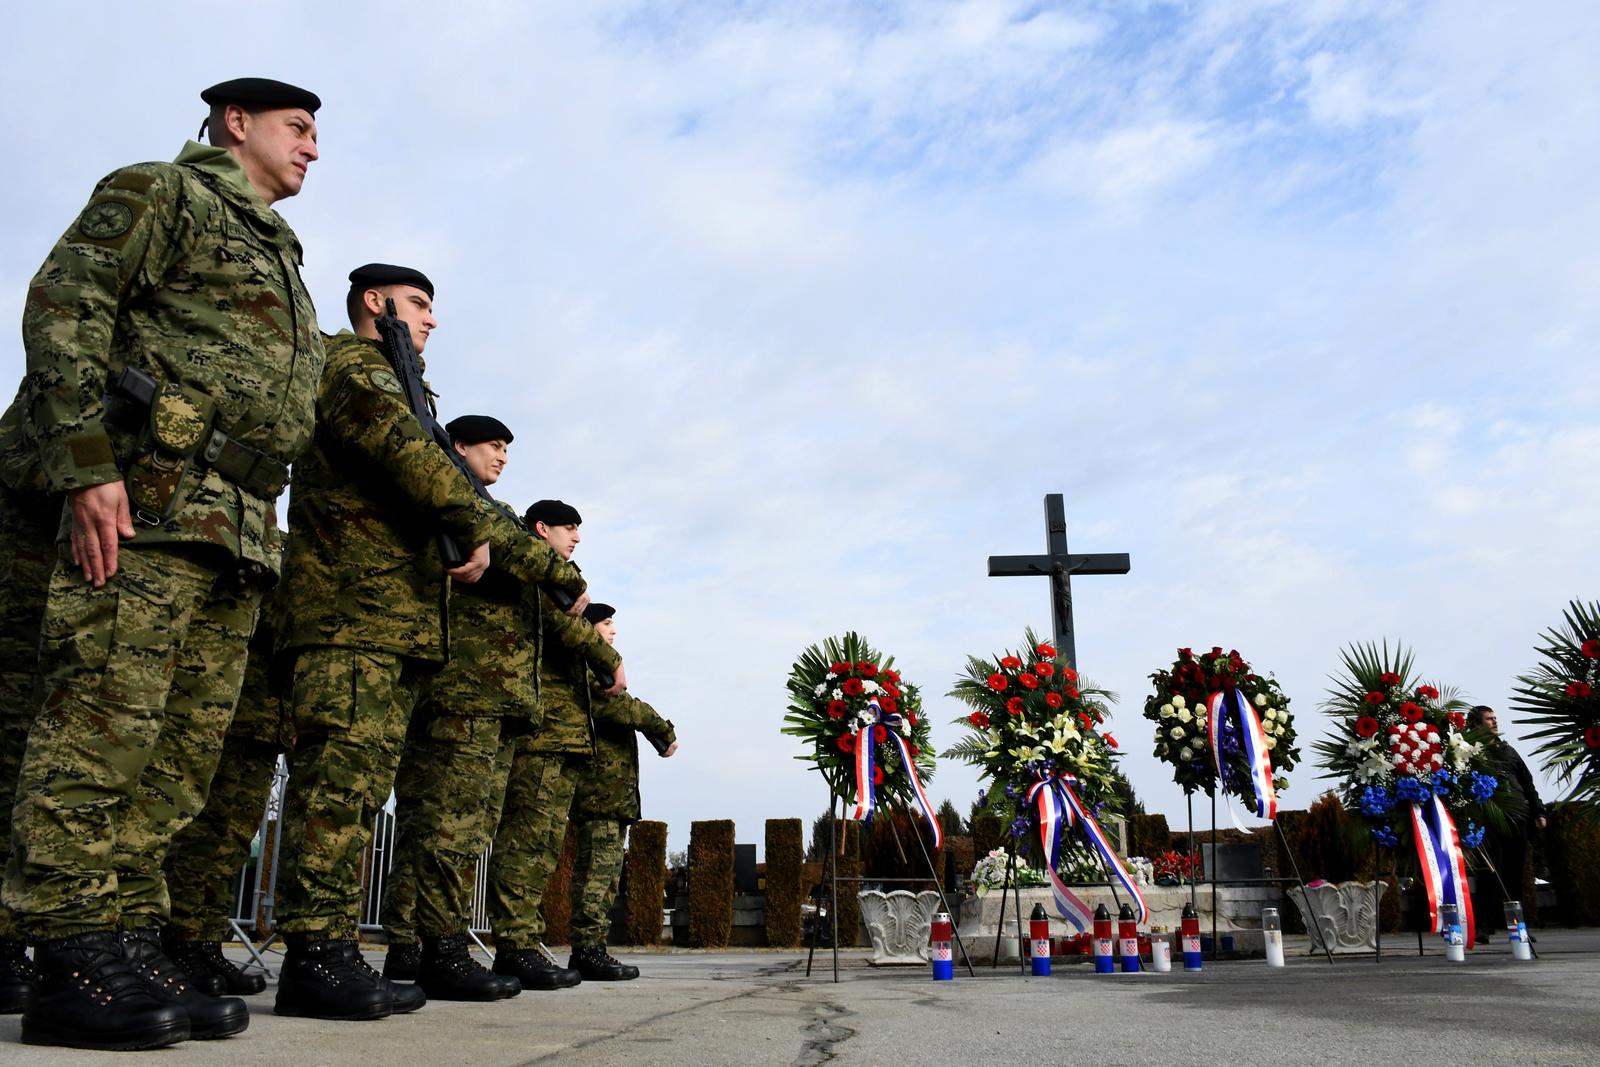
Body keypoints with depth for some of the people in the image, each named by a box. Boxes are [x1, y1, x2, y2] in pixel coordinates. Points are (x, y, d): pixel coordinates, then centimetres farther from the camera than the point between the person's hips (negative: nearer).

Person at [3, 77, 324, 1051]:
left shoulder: (278, 255, 31)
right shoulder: (162, 191, 7)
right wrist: (88, 465, -18)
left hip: (240, 526, 8)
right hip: (149, 499, -8)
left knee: (186, 748, 4)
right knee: (104, 723, -11)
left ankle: (133, 946, 8)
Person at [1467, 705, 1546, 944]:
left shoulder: (1508, 750, 24)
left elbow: (1528, 783, 25)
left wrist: (1538, 811, 16)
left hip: (1519, 819, 6)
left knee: (1516, 875, 7)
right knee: (1490, 874, -12)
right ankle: (1483, 927, -11)